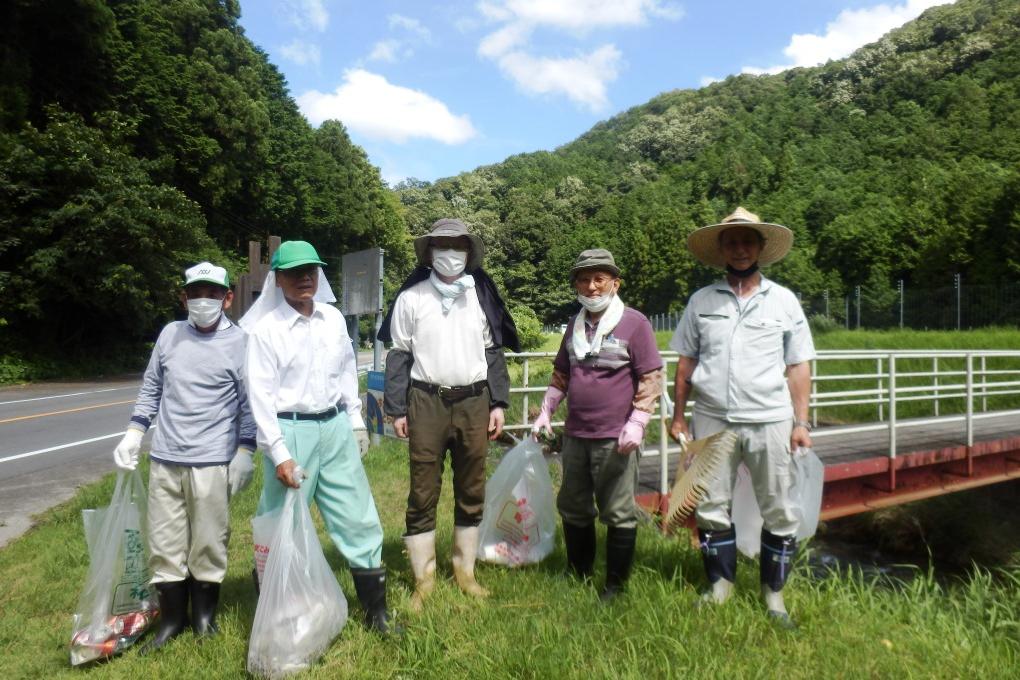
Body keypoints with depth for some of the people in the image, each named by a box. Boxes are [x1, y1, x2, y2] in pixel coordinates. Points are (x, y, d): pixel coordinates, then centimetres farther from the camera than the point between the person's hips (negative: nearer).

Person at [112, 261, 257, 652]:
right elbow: (151, 389, 15)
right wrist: (132, 435, 10)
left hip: (211, 463, -4)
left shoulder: (240, 343, -5)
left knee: (208, 543, 6)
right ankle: (172, 617, 27)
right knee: (164, 544, 11)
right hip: (163, 460, 4)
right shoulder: (170, 334, 7)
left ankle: (204, 614, 26)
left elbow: (250, 403, -4)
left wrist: (244, 453, -6)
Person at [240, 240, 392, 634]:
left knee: (359, 519, 9)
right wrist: (279, 453, -15)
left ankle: (376, 611, 23)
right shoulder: (265, 329, -8)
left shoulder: (334, 318, 6)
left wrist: (356, 420, 14)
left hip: (335, 428, 5)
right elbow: (260, 394, -11)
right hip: (291, 431, -5)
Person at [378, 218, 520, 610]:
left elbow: (493, 352, 10)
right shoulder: (411, 298, 1)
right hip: (426, 403, -2)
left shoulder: (481, 296, 8)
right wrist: (397, 410, -3)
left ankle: (465, 571, 26)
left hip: (473, 403, 3)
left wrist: (498, 404, 4)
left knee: (472, 491, 10)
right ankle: (423, 580, 16)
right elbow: (399, 355, 1)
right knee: (423, 493, 3)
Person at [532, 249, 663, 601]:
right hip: (575, 436, 7)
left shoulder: (634, 322, -6)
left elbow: (651, 378, -9)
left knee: (618, 514, 4)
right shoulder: (575, 325, 12)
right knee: (573, 509, 16)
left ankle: (615, 585, 20)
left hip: (615, 439, -6)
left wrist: (637, 423, -16)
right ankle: (578, 575, 34)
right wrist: (546, 412, 14)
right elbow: (561, 374, 21)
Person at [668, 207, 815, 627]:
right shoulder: (702, 301, 6)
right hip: (711, 420, 1)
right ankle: (721, 583, 27)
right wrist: (679, 416, 5)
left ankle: (773, 592, 23)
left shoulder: (784, 301, 5)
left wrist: (801, 422, 0)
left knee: (779, 513, 5)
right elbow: (686, 362, 8)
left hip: (769, 422, -1)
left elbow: (798, 367, 5)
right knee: (711, 509, 9)